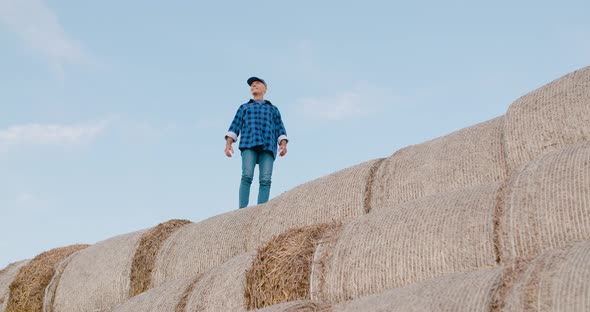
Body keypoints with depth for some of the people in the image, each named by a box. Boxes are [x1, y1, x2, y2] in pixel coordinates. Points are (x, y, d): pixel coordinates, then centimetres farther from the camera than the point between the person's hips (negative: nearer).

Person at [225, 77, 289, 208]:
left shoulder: (273, 109, 29)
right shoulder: (244, 107, 28)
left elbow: (280, 131, 16)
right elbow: (234, 127, 15)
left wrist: (283, 145, -5)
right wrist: (228, 144, -3)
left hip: (267, 146, 1)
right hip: (249, 143, -1)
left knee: (265, 180, -17)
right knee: (247, 176, -22)